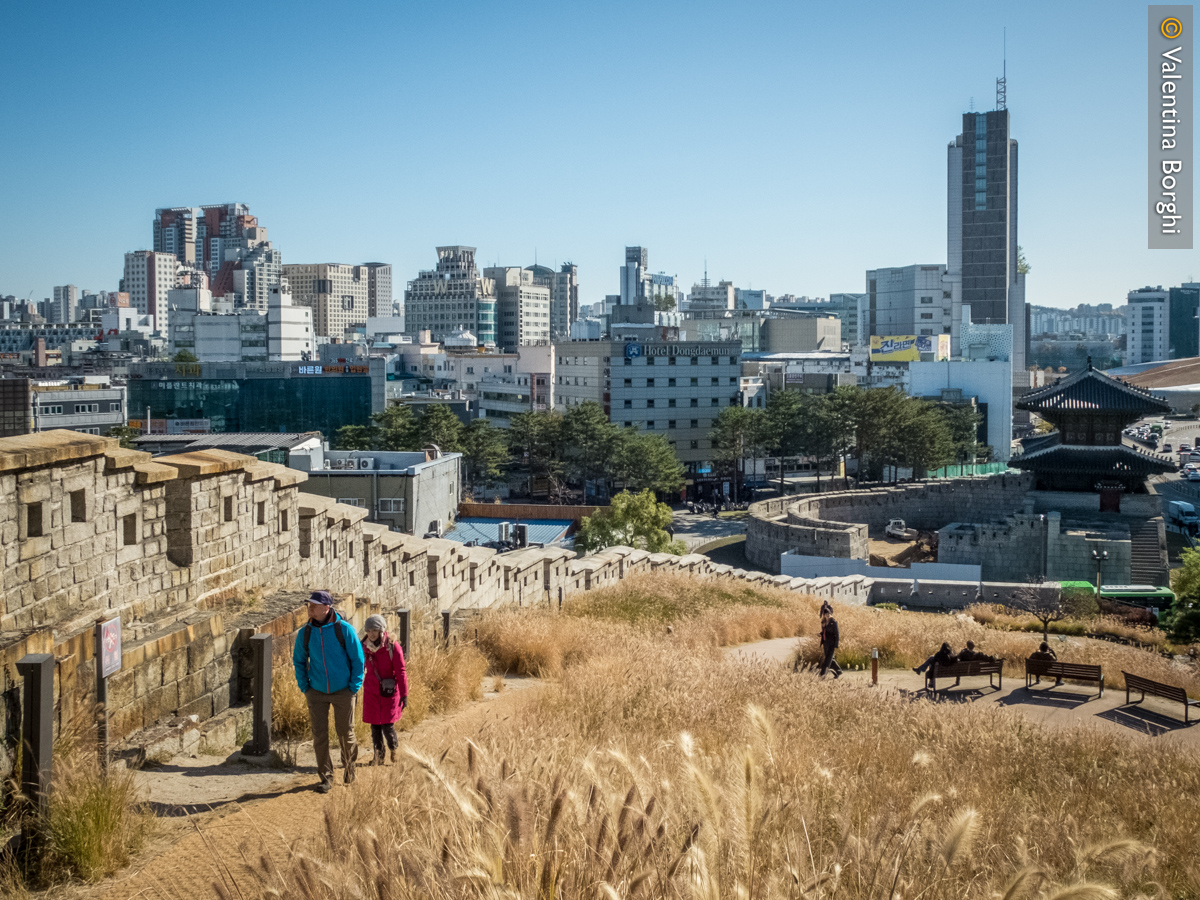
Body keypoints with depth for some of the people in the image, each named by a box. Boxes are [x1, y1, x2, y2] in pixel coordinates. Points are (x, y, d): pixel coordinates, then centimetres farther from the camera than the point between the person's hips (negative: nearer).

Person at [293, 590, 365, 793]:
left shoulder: (344, 629, -12)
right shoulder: (305, 632, -4)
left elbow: (358, 659, -4)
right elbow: (298, 660, 11)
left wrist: (354, 688, -6)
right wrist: (304, 687, 3)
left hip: (343, 692, -2)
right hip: (317, 692, 2)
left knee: (345, 732, 7)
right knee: (320, 735, -3)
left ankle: (348, 762, 37)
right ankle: (326, 778, 8)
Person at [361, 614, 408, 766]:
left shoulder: (392, 647, -10)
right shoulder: (364, 647, 1)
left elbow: (401, 672, -6)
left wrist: (404, 695, -6)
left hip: (389, 692, -3)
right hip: (371, 692, 3)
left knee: (387, 725, -5)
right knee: (375, 726, 6)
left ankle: (394, 753, 20)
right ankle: (378, 756, 21)